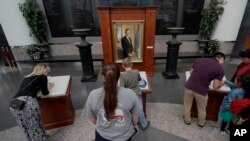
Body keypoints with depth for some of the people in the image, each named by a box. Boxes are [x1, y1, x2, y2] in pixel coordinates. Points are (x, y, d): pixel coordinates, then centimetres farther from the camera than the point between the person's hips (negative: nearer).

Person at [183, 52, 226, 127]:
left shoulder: (199, 60, 5)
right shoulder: (220, 69, -5)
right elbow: (215, 86, -4)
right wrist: (221, 83, 17)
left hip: (189, 87, 3)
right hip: (201, 91, -2)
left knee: (187, 105, 26)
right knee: (202, 109, 26)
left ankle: (187, 120, 45)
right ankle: (201, 123, 50)